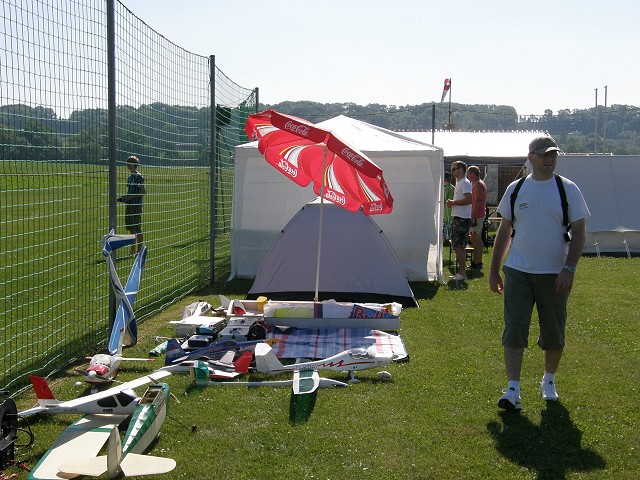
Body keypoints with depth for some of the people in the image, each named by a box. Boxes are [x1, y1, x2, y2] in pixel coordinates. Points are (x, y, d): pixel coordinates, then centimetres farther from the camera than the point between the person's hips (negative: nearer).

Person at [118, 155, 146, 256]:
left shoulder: (139, 176, -10)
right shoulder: (130, 176, 15)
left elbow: (143, 192, -14)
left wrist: (130, 197, -17)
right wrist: (123, 197, 6)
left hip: (136, 205, -9)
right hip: (129, 205, 9)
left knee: (138, 229, -4)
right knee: (131, 229, 11)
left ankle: (139, 250, 1)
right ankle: (133, 250, 17)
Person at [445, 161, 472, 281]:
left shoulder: (465, 183, -13)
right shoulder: (458, 183, 19)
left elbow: (468, 199, -25)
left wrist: (453, 202, -15)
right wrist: (452, 203, 9)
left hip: (462, 219, -10)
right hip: (456, 217, 10)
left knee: (459, 247, -9)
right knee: (457, 247, 12)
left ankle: (462, 273, -5)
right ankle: (460, 272, 18)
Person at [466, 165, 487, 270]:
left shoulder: (478, 185, -16)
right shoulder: (479, 184, 17)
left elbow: (477, 202, -22)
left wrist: (473, 217, -23)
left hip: (476, 216, -11)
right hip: (480, 214, 11)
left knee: (475, 240, -7)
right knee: (478, 239, 14)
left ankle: (476, 263, -5)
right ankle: (478, 261, 19)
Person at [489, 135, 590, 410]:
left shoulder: (568, 189, -2)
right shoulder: (515, 189, 4)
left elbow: (579, 232, -2)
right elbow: (504, 231, 11)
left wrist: (569, 268, -14)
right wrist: (494, 270, 9)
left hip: (554, 274, -1)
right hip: (518, 272, 1)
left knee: (554, 333, 10)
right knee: (514, 331, -7)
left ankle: (549, 380, 32)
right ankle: (513, 390, -6)